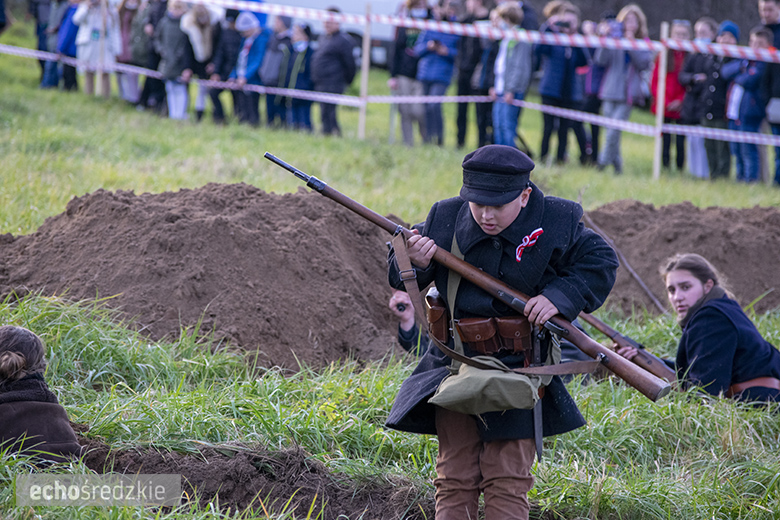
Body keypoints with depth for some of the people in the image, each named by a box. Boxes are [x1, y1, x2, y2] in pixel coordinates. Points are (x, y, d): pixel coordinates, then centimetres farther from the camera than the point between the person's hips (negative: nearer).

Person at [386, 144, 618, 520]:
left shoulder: (556, 223, -8)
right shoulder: (446, 218, -3)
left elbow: (601, 263, 3)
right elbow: (400, 279, 7)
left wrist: (559, 297, -13)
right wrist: (414, 262, -17)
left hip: (518, 370, -2)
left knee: (507, 482, -4)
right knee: (454, 481, 2)